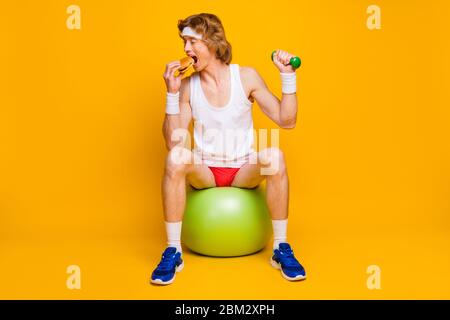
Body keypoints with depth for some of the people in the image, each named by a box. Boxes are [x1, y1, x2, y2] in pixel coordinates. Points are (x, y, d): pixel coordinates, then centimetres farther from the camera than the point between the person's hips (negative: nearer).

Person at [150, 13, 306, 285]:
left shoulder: (246, 77, -4)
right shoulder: (188, 86, -4)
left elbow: (286, 121, -4)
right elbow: (173, 142, -11)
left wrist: (288, 76, -13)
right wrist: (172, 93, -17)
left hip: (244, 171, 0)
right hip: (204, 172, 1)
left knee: (274, 156, -31)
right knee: (175, 159, -31)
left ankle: (282, 248, -17)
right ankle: (173, 251, -19)